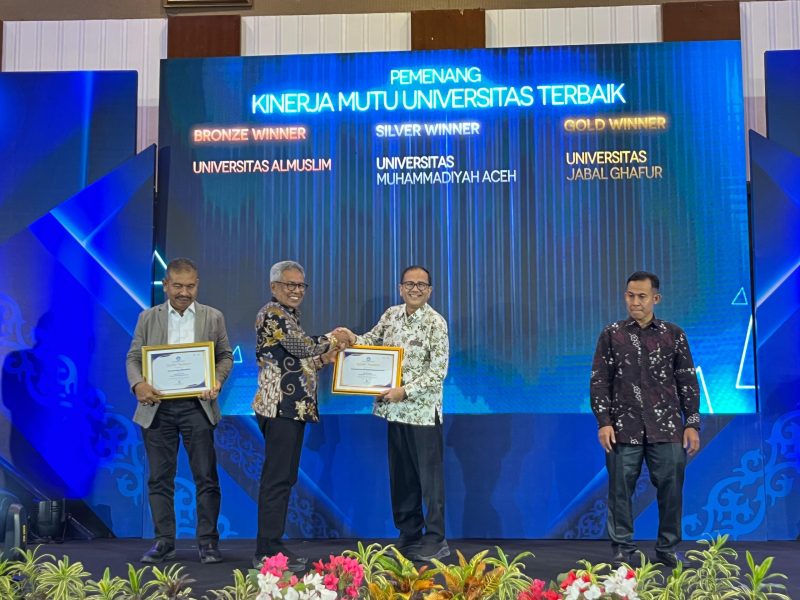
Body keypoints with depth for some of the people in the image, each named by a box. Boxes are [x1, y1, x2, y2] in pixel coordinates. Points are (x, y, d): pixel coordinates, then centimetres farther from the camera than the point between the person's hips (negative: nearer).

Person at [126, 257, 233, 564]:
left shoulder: (213, 317, 7)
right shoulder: (148, 318, 8)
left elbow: (225, 356, 8)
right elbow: (133, 357, 7)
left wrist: (217, 381, -11)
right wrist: (138, 384, -13)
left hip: (197, 405, -1)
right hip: (157, 406, 1)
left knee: (206, 477, -1)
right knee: (160, 478, 5)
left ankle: (207, 541, 8)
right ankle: (164, 542, 14)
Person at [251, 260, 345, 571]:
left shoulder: (287, 315, 21)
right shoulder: (272, 313, -9)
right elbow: (303, 346, -19)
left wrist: (324, 359, 12)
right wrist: (332, 339, -2)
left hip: (293, 407, 10)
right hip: (281, 407, -10)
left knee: (284, 478, 12)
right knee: (277, 479, -7)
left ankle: (271, 547, 18)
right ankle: (267, 552, -2)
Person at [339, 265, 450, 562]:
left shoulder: (436, 323, -10)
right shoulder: (391, 314, 7)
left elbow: (438, 373, -14)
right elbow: (374, 339, 22)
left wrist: (405, 391, -20)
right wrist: (354, 339, 1)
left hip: (422, 411, -6)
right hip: (394, 410, 6)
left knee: (430, 475, 1)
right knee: (401, 476, 13)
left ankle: (436, 540, 11)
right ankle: (409, 535, 25)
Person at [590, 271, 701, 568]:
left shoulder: (673, 334, 7)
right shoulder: (611, 335, 5)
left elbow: (688, 381, 8)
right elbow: (599, 381, 4)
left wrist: (692, 423, 3)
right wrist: (603, 422, -5)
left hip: (667, 428, 1)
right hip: (624, 429, 0)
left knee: (671, 488, 4)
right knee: (621, 490, 2)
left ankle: (667, 548, 20)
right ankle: (622, 550, 15)